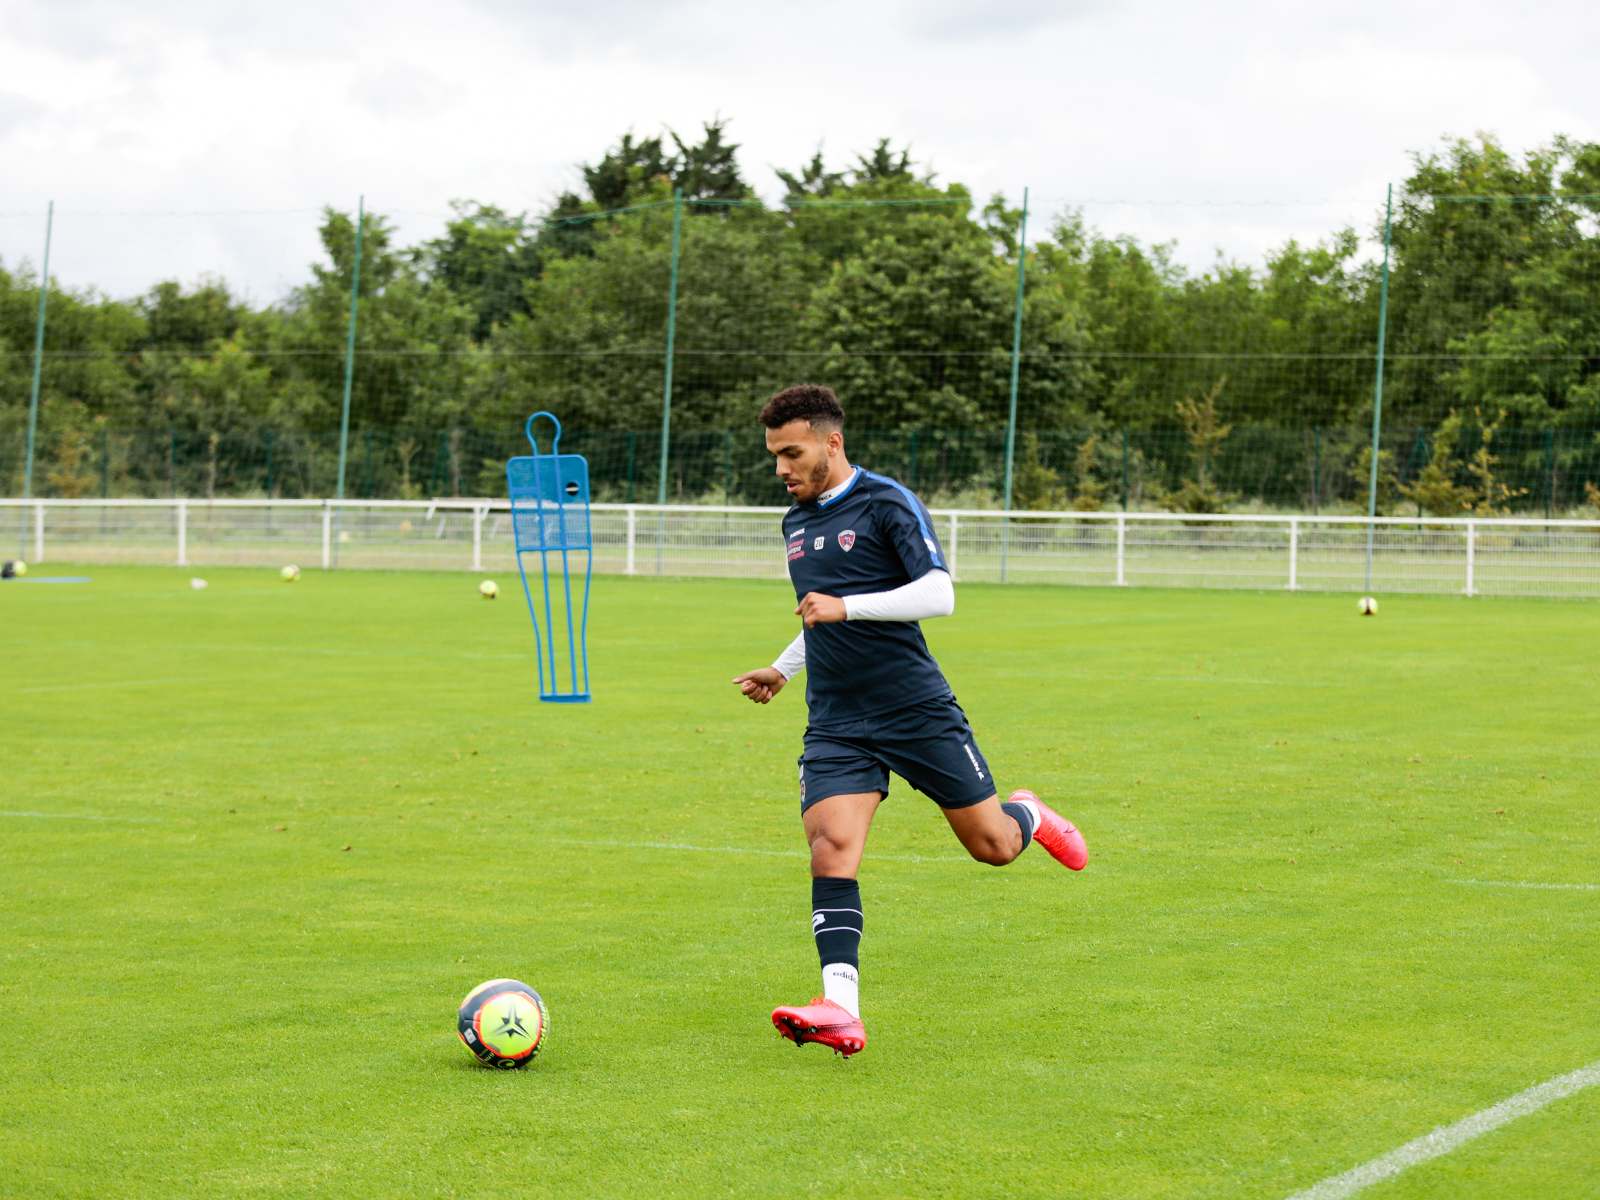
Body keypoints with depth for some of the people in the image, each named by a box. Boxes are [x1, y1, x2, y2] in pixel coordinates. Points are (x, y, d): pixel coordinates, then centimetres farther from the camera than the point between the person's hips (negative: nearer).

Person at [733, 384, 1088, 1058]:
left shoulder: (887, 504, -8)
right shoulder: (796, 523, 15)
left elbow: (938, 595, -19)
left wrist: (846, 607, -23)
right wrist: (783, 670, 25)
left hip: (917, 711, -5)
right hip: (835, 724, 5)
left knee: (991, 846, 4)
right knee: (831, 847, -18)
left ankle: (1028, 816, 41)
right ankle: (840, 1009, -26)